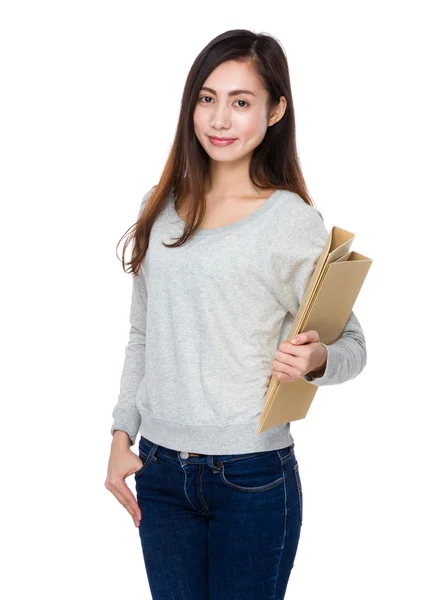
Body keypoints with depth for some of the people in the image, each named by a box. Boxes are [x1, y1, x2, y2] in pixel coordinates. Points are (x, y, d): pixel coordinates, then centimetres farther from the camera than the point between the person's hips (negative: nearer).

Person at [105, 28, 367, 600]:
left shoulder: (294, 221, -8)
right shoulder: (161, 208, 6)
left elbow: (352, 346, -3)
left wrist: (315, 360, -24)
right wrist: (122, 435, 9)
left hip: (252, 475, -4)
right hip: (159, 470, 4)